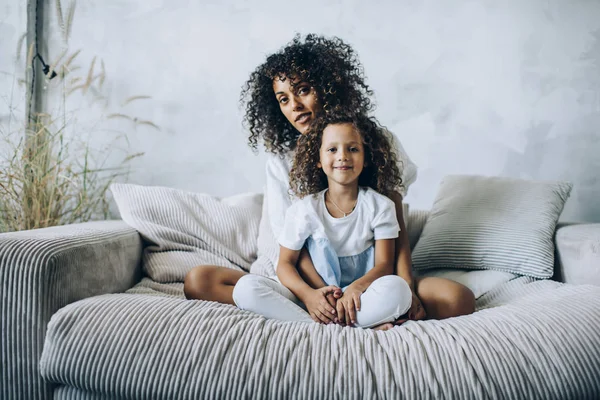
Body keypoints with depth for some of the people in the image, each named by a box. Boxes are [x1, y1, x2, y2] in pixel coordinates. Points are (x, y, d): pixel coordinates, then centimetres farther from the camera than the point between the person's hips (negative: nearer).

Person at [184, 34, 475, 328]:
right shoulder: (281, 159, 4)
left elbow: (395, 224, 0)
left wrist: (406, 286, -17)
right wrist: (318, 291, -25)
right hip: (305, 278, 2)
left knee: (458, 299, -27)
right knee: (198, 281, -22)